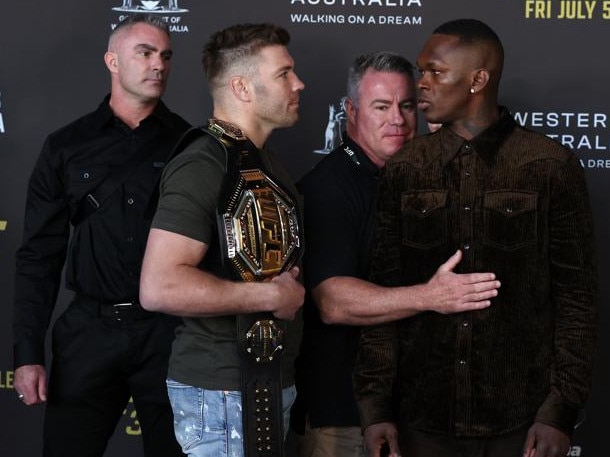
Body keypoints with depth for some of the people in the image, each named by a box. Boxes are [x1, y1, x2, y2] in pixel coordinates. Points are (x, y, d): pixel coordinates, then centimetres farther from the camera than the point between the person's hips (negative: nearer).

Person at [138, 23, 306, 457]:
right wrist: (272, 296, -19)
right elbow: (159, 287, -28)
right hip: (223, 391, -9)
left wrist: (293, 286, 8)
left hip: (271, 381, 9)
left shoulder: (264, 161, 15)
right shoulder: (203, 165, -16)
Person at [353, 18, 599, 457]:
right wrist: (375, 405, -2)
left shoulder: (551, 167, -4)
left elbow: (576, 295, -3)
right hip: (424, 418, 2)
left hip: (521, 419, -2)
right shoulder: (405, 171, 4)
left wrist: (561, 411, -8)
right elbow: (384, 292, 4)